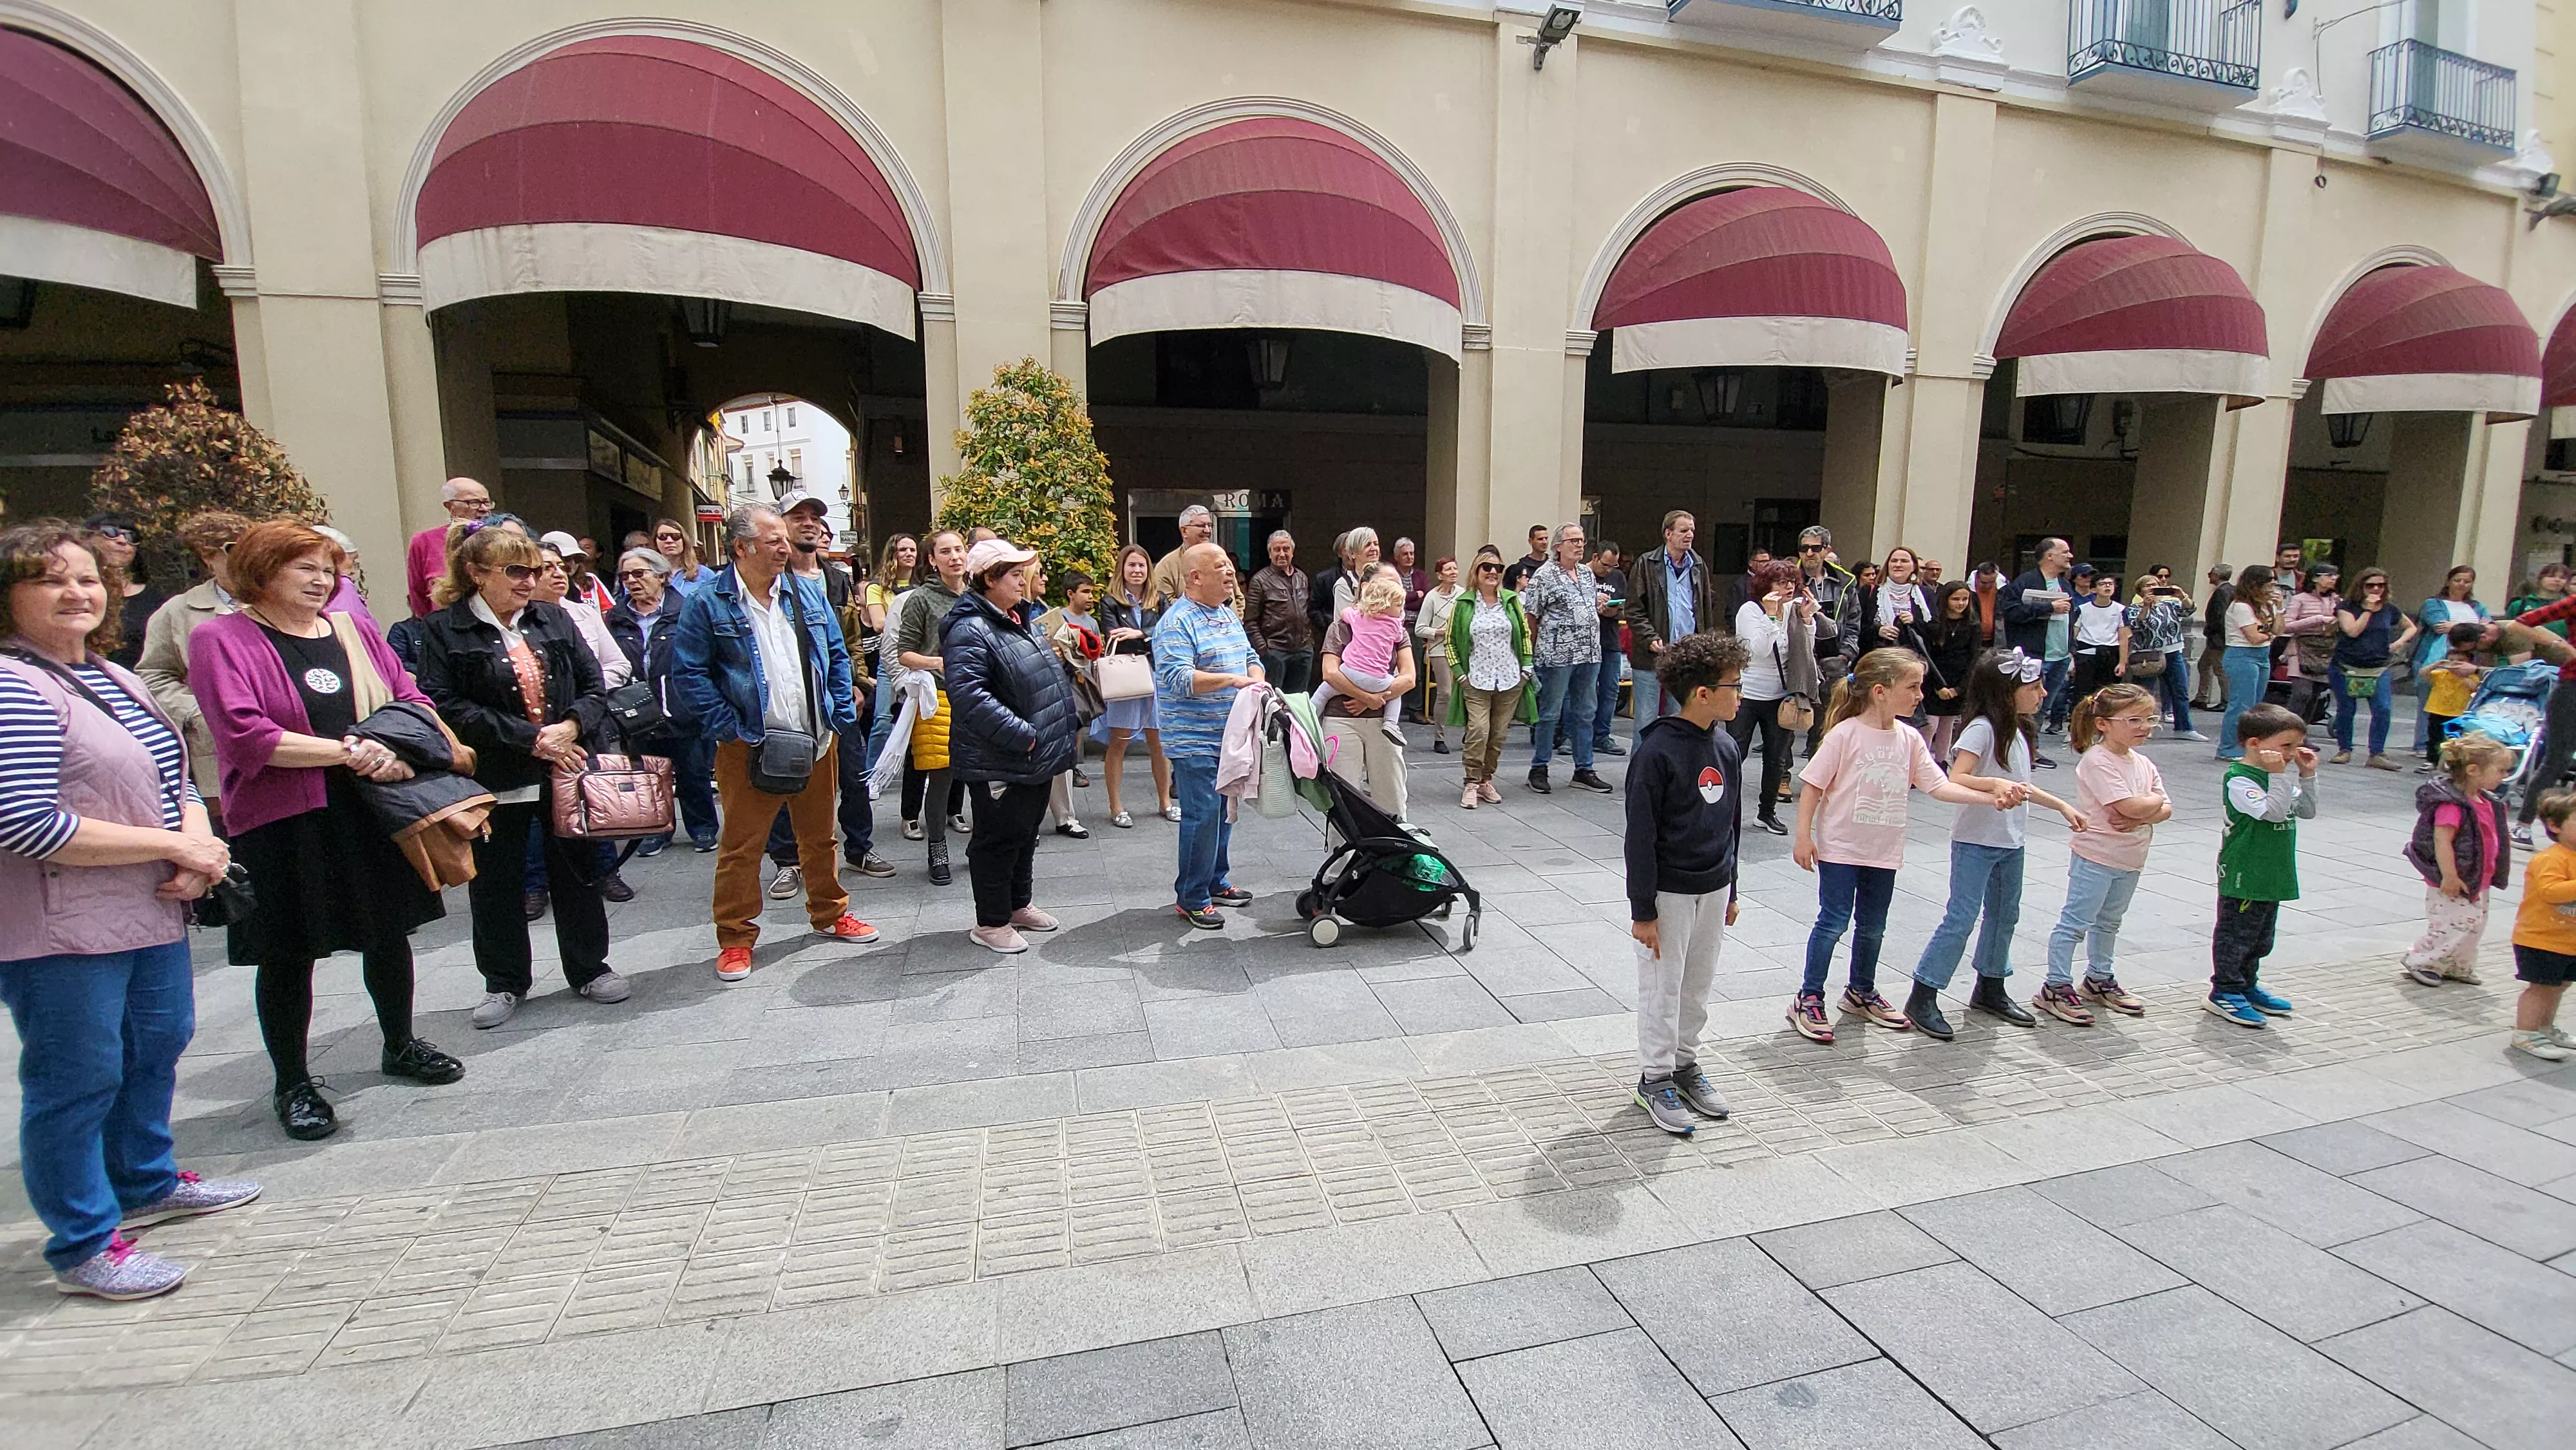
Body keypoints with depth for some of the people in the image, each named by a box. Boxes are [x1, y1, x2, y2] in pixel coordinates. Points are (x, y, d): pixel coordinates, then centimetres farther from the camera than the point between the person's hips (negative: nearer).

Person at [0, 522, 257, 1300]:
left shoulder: (113, 677, 10)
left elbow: (175, 776, 14)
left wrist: (200, 846, -6)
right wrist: (174, 845, -18)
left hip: (154, 912, 9)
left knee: (159, 1046, 22)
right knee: (78, 1081, 3)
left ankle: (146, 1184, 42)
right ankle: (83, 1246, 19)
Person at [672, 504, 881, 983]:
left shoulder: (807, 593, 6)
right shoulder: (708, 603, -7)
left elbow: (837, 656, 11)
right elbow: (689, 672, -8)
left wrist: (841, 716, 3)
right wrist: (729, 728, -13)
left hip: (817, 741, 4)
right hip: (749, 747, -4)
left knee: (820, 836, 16)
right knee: (741, 846, 4)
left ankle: (829, 914, 32)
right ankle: (736, 938, 18)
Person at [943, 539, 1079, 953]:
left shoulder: (1017, 622, 14)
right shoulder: (970, 629, -18)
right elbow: (968, 694, -29)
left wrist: (1061, 729, 17)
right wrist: (1022, 735, -28)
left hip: (1035, 757, 9)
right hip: (998, 761, -9)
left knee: (1026, 833, 19)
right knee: (999, 838, 1)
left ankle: (1018, 905, 35)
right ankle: (990, 923, 15)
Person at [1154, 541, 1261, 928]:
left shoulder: (1228, 615, 14)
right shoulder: (1177, 622, -15)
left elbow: (1250, 658, 21)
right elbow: (1178, 678, -25)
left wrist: (1256, 678, -2)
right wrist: (1234, 679, -26)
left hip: (1230, 736, 9)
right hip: (1195, 740, -9)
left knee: (1223, 813, 17)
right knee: (1202, 817, -6)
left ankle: (1217, 882, 32)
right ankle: (1192, 898, 6)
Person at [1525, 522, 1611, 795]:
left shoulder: (1587, 573, 15)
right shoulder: (1544, 575, -7)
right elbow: (1531, 616, -6)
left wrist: (1601, 605, 6)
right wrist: (1537, 648, -3)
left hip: (1590, 654, 7)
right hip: (1557, 655, -7)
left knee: (1585, 714, 11)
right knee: (1550, 714, 1)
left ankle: (1583, 770, 19)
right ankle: (1538, 769, 11)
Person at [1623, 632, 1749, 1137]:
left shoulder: (1726, 747, 2)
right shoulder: (1657, 752, -20)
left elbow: (1731, 823, 13)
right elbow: (1640, 837, -17)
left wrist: (1730, 891, 16)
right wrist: (1643, 910, -15)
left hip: (1713, 891, 7)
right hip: (1668, 894, -7)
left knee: (1699, 986, 17)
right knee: (1663, 989, 6)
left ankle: (1685, 1062, 34)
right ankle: (1655, 1078, 21)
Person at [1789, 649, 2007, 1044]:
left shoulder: (1909, 739, 1)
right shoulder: (1845, 734, -15)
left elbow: (1940, 786, -1)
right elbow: (1813, 786, -13)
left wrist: (1991, 797, -13)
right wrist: (1803, 836, -14)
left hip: (1884, 850, 6)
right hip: (1840, 847, -6)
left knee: (1873, 926, 17)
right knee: (1834, 922, -2)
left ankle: (1862, 992, 36)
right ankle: (1809, 999, 10)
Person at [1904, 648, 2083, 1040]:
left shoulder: (2018, 730, 10)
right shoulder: (1982, 729, -17)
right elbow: (1955, 780, -28)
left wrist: (2062, 806, 27)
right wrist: (1995, 783, -42)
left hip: (2011, 842, 9)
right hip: (1976, 841, -9)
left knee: (2005, 914, 17)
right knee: (1961, 917, -8)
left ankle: (1990, 988, 33)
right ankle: (1922, 997, -2)